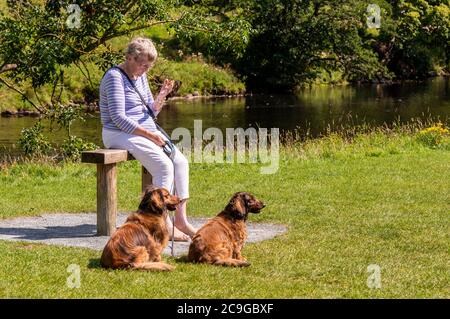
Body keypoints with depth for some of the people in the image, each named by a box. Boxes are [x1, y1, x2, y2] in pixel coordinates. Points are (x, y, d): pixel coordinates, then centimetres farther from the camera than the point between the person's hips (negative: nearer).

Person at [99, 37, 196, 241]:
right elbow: (119, 118, -20)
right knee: (164, 165, -26)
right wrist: (150, 134, -20)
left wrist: (162, 95, -2)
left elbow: (151, 112, 18)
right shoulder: (115, 77, -13)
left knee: (181, 161, -11)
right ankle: (165, 224, -23)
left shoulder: (141, 77, 14)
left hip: (144, 133, 9)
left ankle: (181, 218, -12)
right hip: (120, 134, -9)